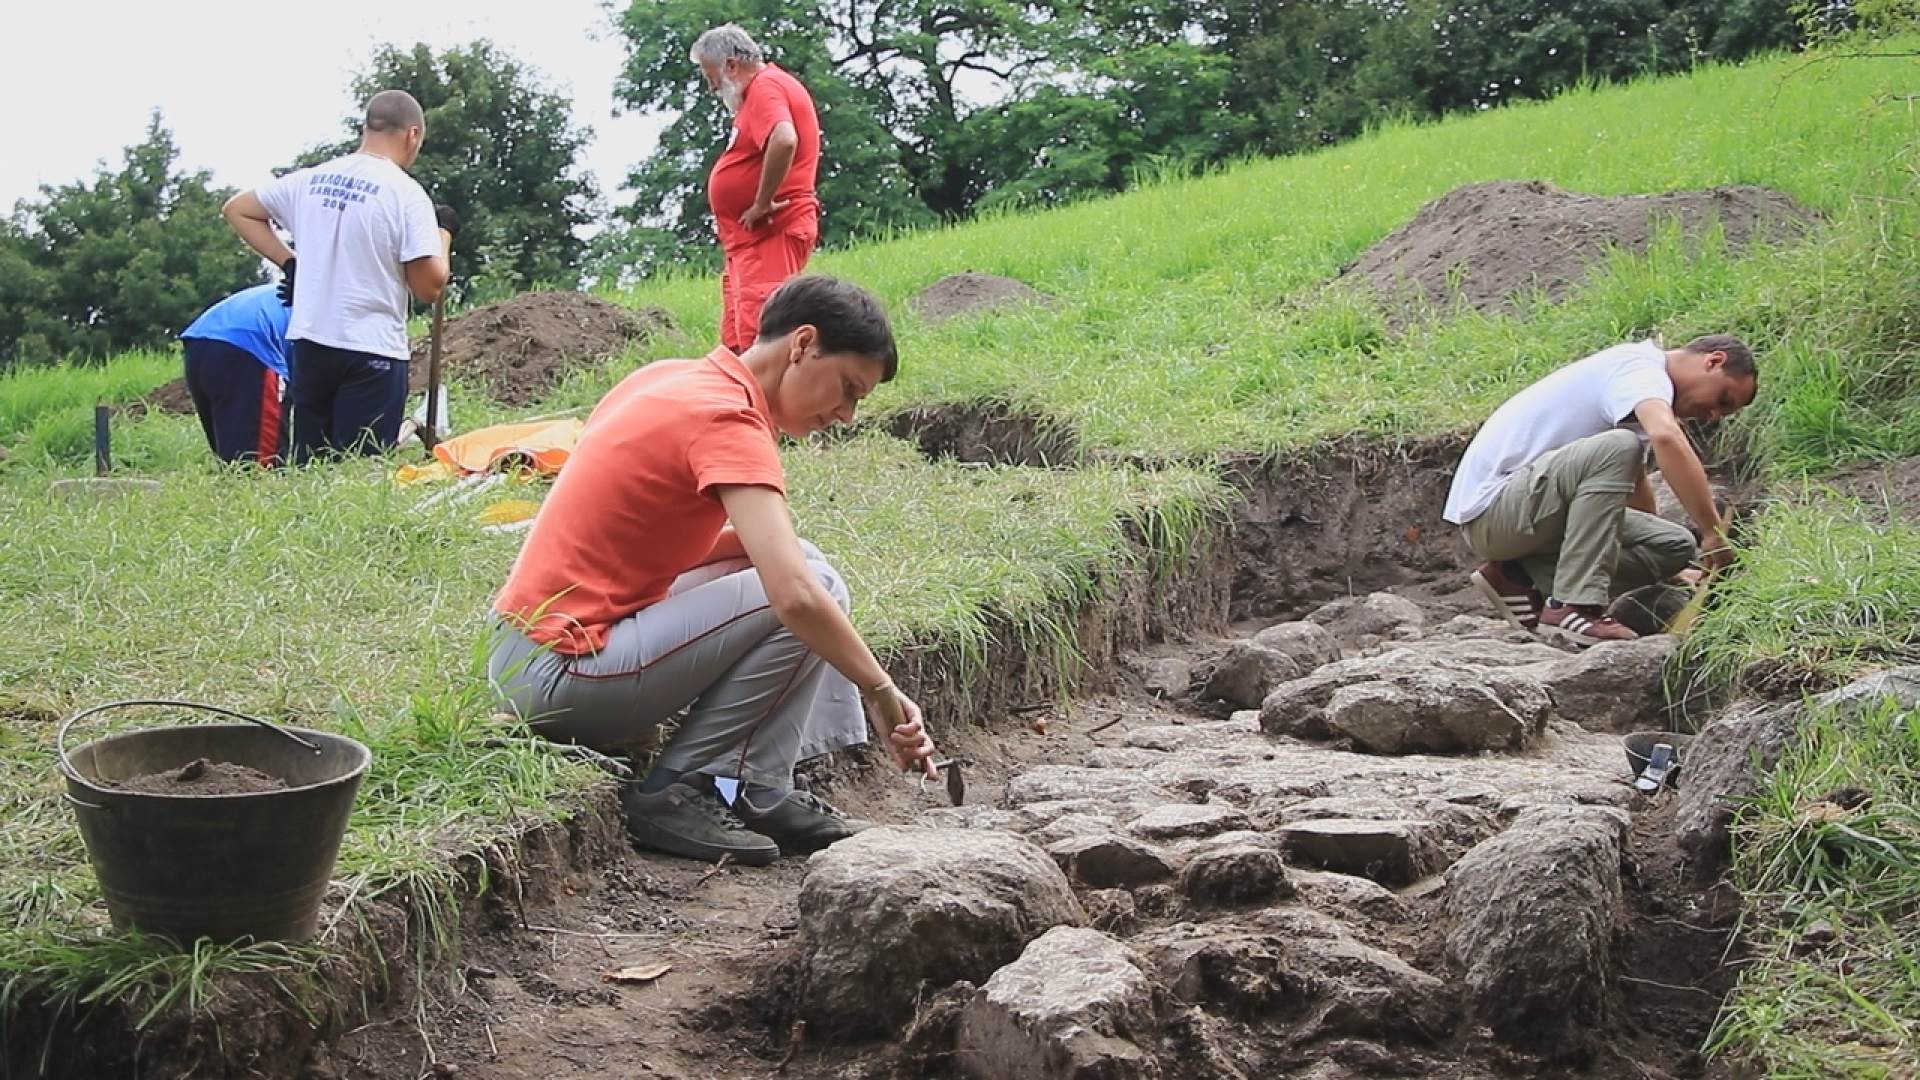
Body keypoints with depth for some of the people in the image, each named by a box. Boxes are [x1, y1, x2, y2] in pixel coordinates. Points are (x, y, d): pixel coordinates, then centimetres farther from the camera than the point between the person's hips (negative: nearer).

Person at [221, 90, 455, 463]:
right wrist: (443, 232, 7)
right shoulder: (405, 193, -9)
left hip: (310, 344, 6)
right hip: (372, 351, -6)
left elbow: (237, 209, 21)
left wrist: (288, 262, 16)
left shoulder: (309, 179, 9)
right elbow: (429, 287, -10)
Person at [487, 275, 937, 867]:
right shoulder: (729, 418, -17)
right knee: (811, 588, -14)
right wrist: (884, 694, -18)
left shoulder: (668, 377, 10)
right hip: (561, 675, -10)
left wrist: (756, 540, -1)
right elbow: (796, 598, -28)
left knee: (800, 566, 11)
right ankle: (676, 792, -6)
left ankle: (761, 793, 5)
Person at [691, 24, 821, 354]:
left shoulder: (765, 86, -11)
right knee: (737, 345, 12)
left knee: (759, 344, -18)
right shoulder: (763, 88, 21)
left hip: (771, 235, -11)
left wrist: (761, 205, -21)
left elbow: (783, 141, -30)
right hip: (751, 239, 11)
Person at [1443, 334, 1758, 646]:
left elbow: (1634, 488, 30)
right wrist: (1715, 532, -30)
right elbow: (1666, 437, -33)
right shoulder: (1641, 366, -11)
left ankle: (1522, 578, 1)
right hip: (1490, 506, -10)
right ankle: (1572, 606, -28)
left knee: (1676, 546, 0)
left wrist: (1661, 570, 35)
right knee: (1617, 448, -31)